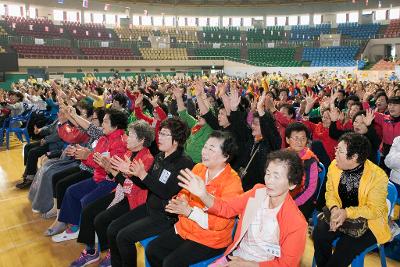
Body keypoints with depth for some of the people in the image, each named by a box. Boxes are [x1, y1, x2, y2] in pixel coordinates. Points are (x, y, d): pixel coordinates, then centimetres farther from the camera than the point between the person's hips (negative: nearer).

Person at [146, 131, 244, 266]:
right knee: (151, 250, -2)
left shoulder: (232, 182, -20)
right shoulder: (198, 168, -1)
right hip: (185, 228, 6)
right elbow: (185, 192, 12)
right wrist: (180, 201, -12)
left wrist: (189, 211, -26)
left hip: (210, 239, -6)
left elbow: (220, 222, -23)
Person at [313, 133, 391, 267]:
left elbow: (375, 210, -16)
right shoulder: (334, 166, -6)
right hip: (340, 214, 4)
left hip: (367, 221, -3)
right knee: (319, 233, -21)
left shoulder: (378, 176, -19)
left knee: (344, 248, -24)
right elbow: (330, 192, 1)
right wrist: (335, 209, -20)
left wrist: (347, 213, -30)